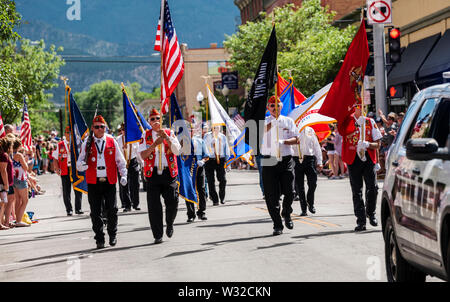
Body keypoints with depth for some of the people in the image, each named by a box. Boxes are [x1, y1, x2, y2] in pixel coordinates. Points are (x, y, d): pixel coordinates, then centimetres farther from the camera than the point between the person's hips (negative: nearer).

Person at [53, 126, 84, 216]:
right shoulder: (60, 145, 6)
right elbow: (55, 158, 9)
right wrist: (57, 169, -4)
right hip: (65, 172, 0)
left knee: (78, 191, 2)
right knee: (66, 192, 3)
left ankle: (78, 208, 12)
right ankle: (69, 210, 10)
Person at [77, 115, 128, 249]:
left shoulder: (112, 141, 5)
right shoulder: (87, 143, 5)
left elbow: (120, 160, 11)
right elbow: (80, 164, 6)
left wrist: (123, 175, 0)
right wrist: (82, 165, -18)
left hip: (109, 182, 0)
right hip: (93, 182, 0)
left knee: (112, 210, -2)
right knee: (96, 213, 0)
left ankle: (113, 235, 20)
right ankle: (100, 240, 9)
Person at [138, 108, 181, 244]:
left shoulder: (170, 133, 8)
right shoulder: (146, 135, 7)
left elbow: (177, 151, -5)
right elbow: (143, 156, -4)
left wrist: (166, 137, -15)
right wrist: (155, 144, -16)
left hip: (169, 173, 0)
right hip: (153, 173, 0)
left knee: (172, 202, -4)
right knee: (154, 206, -3)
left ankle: (169, 224, 26)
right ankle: (158, 235, 5)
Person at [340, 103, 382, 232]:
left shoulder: (370, 122, 11)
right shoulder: (347, 121, 6)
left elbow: (378, 144, 9)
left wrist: (367, 144, -12)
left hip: (368, 157, 1)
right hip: (353, 158, -1)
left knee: (372, 188, -6)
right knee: (357, 191, -1)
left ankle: (371, 214, 19)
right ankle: (361, 221, 3)